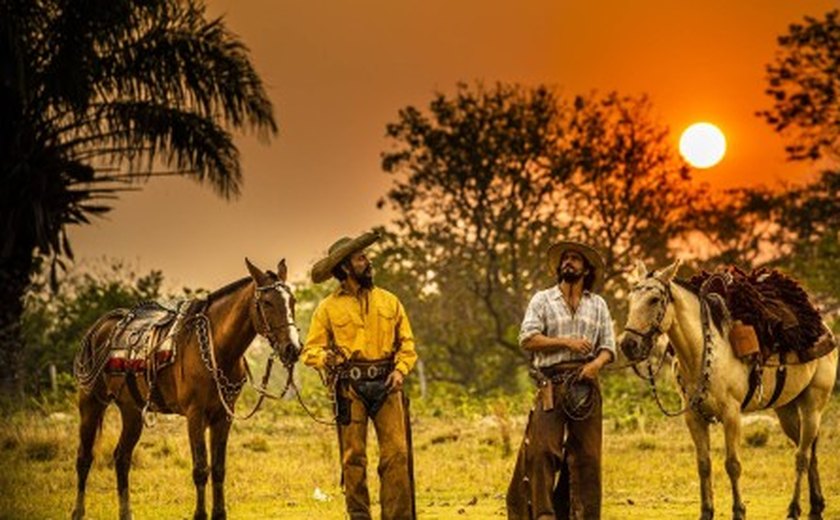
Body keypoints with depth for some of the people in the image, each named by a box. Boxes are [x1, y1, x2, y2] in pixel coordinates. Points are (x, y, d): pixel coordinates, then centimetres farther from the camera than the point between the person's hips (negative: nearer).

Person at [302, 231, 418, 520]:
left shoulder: (389, 301, 13)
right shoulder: (329, 307, 5)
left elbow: (407, 343, 12)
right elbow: (309, 350, 3)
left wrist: (400, 370, -6)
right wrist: (325, 357, -20)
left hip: (386, 386, 2)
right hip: (350, 387, -2)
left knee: (397, 453, -6)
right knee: (353, 456, 0)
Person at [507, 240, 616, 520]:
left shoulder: (598, 305, 16)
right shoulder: (542, 300, 10)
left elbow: (608, 348, 12)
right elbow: (527, 338, -2)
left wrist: (596, 363, -11)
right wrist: (565, 342, -12)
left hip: (585, 382, 2)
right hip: (551, 384, -2)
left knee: (587, 453, 1)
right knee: (542, 449, -12)